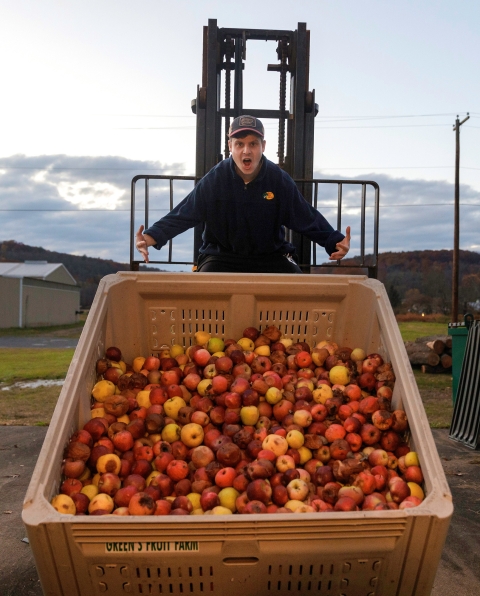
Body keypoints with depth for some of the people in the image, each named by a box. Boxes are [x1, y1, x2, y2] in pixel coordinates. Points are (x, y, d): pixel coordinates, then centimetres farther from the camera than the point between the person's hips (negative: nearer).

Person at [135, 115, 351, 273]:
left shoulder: (280, 180, -8)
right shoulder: (214, 179, -10)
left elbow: (307, 218, -3)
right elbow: (183, 215, -11)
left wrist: (334, 241, -17)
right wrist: (152, 236, -25)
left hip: (271, 257, 1)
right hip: (221, 256, -1)